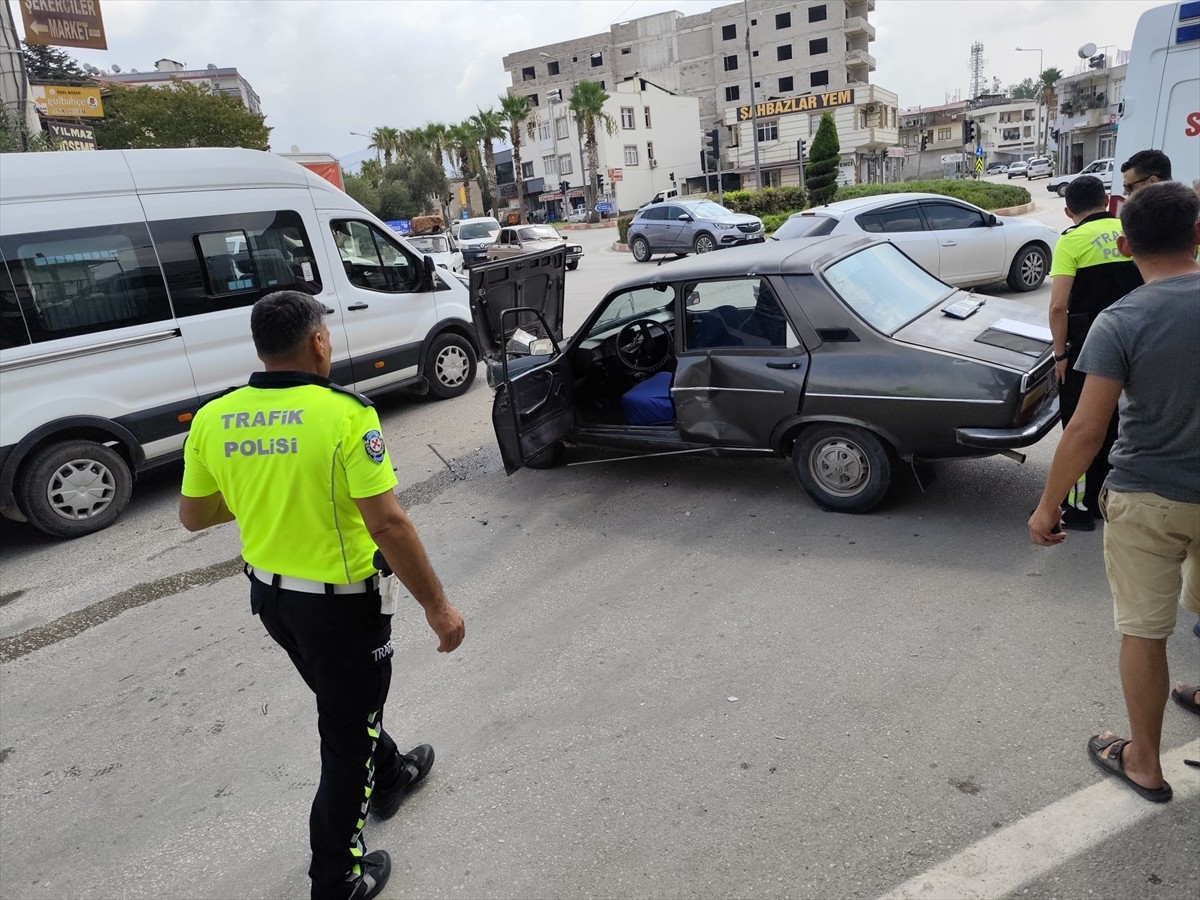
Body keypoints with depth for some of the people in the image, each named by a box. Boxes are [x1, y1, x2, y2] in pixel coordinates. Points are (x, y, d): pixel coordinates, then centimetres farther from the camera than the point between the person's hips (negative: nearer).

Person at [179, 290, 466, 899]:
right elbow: (387, 523, -25)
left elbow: (193, 516, 6)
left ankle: (389, 776, 54)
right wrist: (437, 606, -16)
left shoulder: (212, 419, -5)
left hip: (268, 596, 7)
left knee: (346, 705, 30)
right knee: (347, 734, 12)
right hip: (339, 603, -7)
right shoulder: (344, 414, -23)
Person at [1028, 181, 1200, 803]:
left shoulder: (1119, 322, -18)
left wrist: (1048, 506, -10)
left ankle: (1144, 763, 25)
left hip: (1146, 500, -4)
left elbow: (1086, 431, -19)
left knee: (1144, 633, 10)